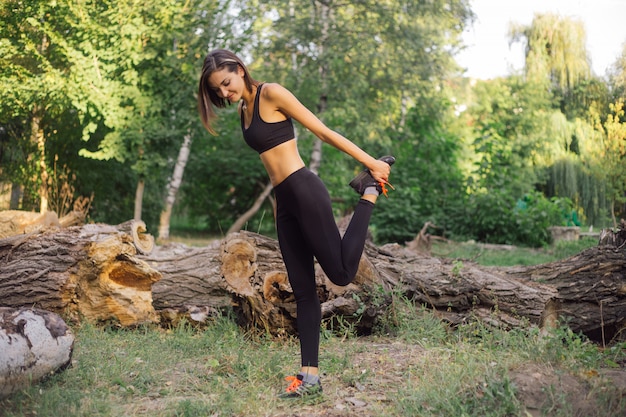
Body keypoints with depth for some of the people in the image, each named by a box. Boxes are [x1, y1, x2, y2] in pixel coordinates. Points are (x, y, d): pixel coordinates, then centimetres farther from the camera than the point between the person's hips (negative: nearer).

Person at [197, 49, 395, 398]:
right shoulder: (244, 109, 17)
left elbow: (323, 131, -7)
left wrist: (370, 162, -7)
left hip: (304, 191, -8)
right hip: (284, 200, 8)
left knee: (341, 272, -8)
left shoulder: (271, 93, -6)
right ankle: (311, 376, 7)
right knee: (303, 289, 5)